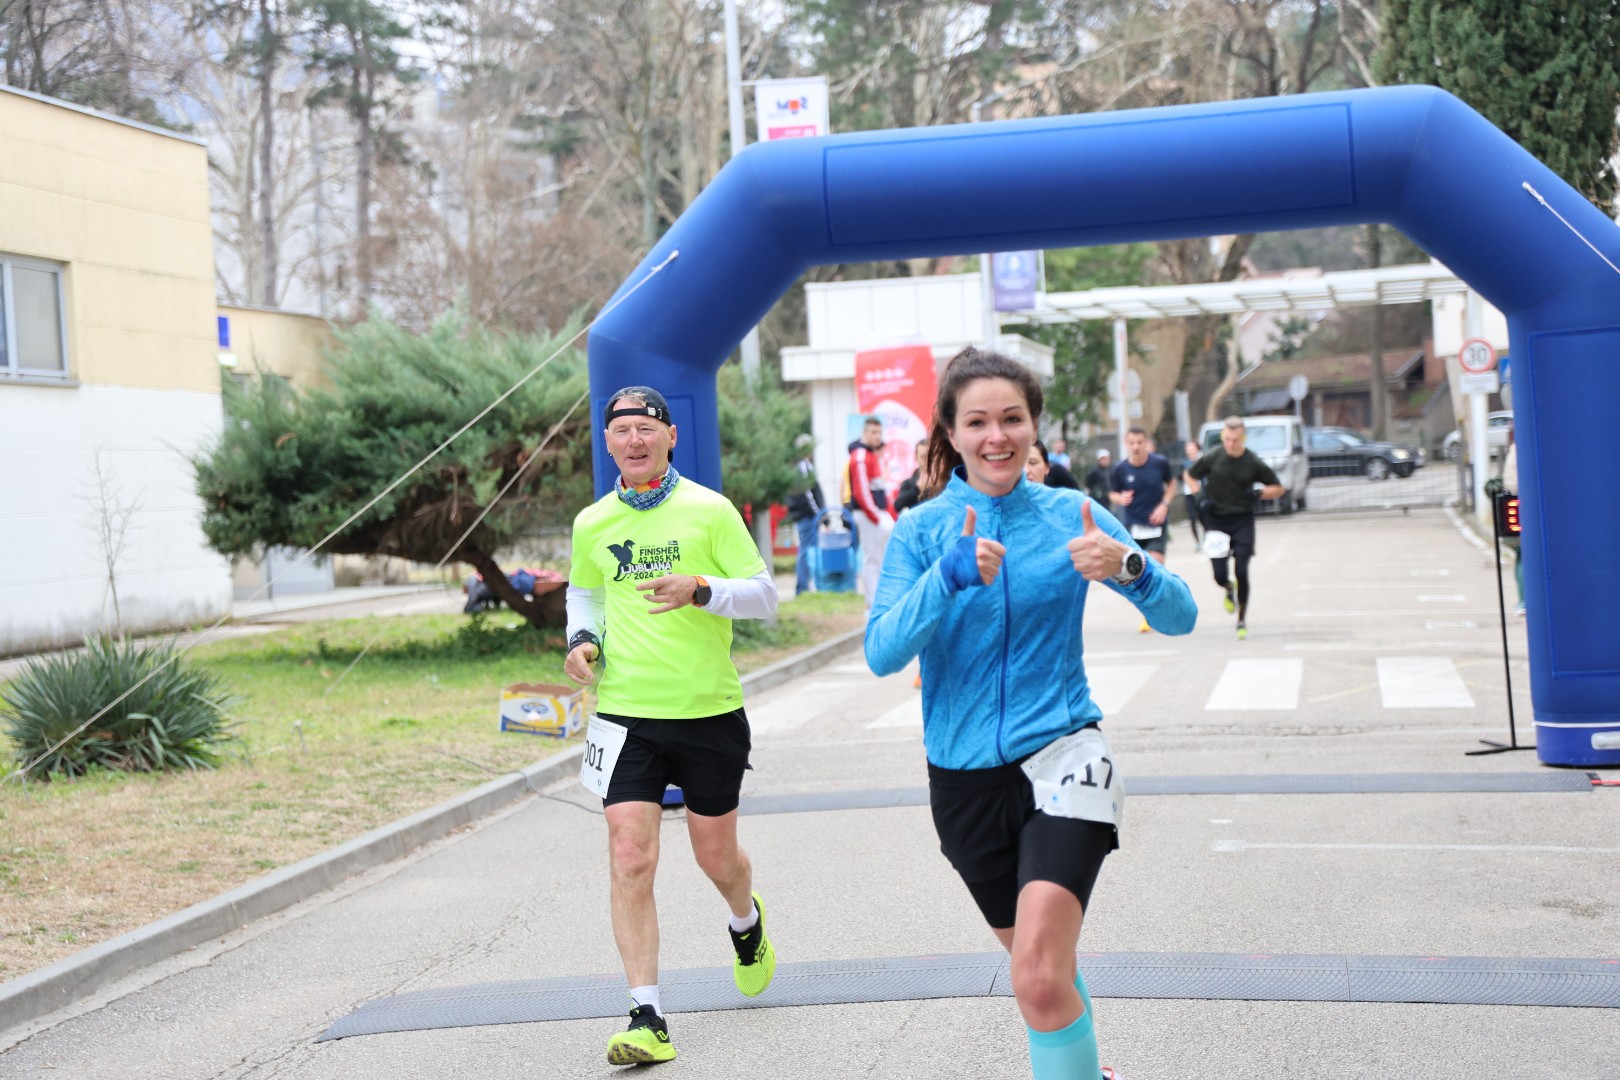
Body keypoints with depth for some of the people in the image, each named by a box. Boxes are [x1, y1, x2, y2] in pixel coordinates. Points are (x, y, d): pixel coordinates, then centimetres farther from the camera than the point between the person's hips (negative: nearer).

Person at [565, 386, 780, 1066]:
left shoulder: (709, 510, -4)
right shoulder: (592, 524, 6)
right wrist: (583, 640, 3)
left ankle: (746, 923, 48)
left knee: (717, 857, 11)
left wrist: (700, 591, -21)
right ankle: (647, 1019, -6)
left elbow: (765, 595, -4)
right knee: (630, 861, -10)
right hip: (625, 714, 2)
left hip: (710, 712, -1)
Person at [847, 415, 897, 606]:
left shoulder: (876, 455, 17)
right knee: (872, 560, -5)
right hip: (868, 515, -9)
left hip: (881, 514, 9)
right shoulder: (860, 457, -12)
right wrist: (876, 517, -17)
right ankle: (873, 606, -1)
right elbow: (861, 492, -18)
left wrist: (891, 514, 13)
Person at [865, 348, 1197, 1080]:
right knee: (1034, 960, 19)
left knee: (1041, 978, -21)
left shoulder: (1071, 514, -2)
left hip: (1060, 757, -2)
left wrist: (1127, 567, -27)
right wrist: (950, 575, -29)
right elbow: (881, 654, -14)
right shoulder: (920, 531, -1)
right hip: (964, 777, 3)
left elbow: (1179, 617, -7)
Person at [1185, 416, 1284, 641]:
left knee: (1242, 571, -7)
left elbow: (1278, 488, 5)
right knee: (1219, 574, -4)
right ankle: (1228, 591, 35)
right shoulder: (1212, 458, -5)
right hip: (1216, 519, 1)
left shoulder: (1254, 463, -6)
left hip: (1243, 520, -1)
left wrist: (1258, 494, -13)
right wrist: (1201, 495, -4)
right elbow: (1190, 475, 12)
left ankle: (1242, 620, 9)